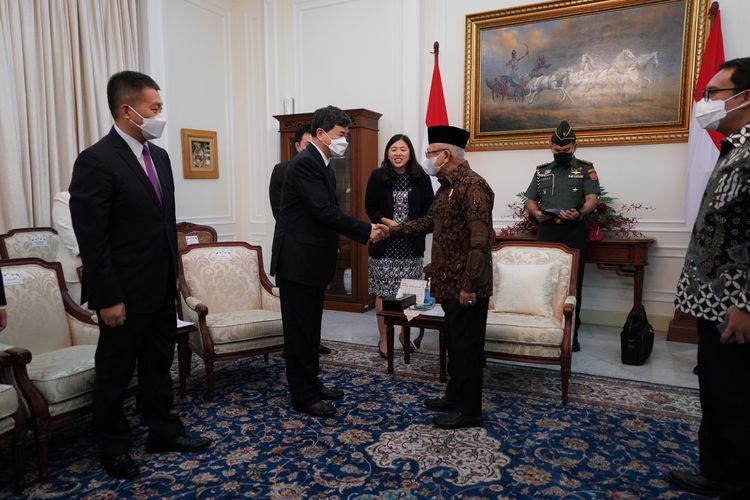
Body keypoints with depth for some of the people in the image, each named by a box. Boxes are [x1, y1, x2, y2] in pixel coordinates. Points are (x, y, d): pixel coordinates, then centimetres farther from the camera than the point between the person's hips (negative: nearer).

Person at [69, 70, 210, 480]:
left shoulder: (159, 156, 8)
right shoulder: (95, 161, -16)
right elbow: (92, 240, -17)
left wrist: (174, 273, 12)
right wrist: (108, 299, -17)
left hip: (161, 289, 7)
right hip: (126, 294, -7)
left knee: (158, 364, 19)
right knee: (115, 373, 11)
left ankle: (163, 431, 34)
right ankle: (113, 447, 29)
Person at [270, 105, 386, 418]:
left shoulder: (322, 165, 14)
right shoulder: (304, 163, -17)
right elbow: (325, 211, -23)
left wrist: (364, 230, 6)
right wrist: (366, 231, -18)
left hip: (313, 262, 10)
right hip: (297, 261, -10)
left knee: (311, 329, 17)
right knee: (300, 330, 1)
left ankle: (312, 384, 30)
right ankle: (304, 396, 12)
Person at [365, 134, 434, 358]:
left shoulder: (420, 177, 0)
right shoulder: (378, 176, -2)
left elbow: (429, 208, 3)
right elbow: (370, 207, 1)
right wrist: (387, 222, -14)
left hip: (412, 246, 1)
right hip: (384, 245, -1)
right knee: (383, 293, 4)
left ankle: (405, 334, 28)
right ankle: (384, 338, 18)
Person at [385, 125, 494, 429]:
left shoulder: (472, 186, -18)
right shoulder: (447, 187, 13)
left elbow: (480, 239, -24)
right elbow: (430, 221, 24)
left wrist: (469, 286, -24)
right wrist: (397, 229, 16)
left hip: (466, 286, -10)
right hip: (450, 283, 10)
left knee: (467, 346, 2)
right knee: (455, 341, 19)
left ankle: (469, 411, 15)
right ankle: (455, 396, 34)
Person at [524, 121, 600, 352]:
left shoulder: (586, 169, 5)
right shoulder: (541, 171, 15)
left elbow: (592, 199, -6)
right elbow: (530, 201, 14)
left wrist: (579, 213, -27)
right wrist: (537, 213, -9)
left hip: (574, 232, -2)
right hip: (546, 231, 3)